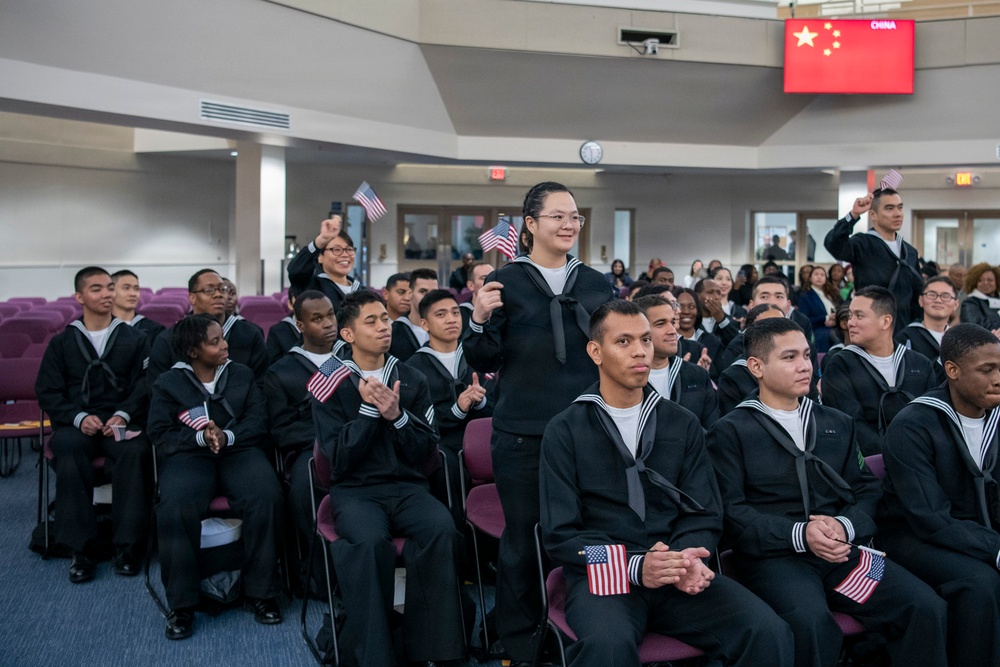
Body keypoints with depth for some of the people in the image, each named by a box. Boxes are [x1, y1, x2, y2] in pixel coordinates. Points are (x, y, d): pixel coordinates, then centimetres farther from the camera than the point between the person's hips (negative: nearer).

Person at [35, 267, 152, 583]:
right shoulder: (62, 342, 14)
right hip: (76, 423, 1)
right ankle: (81, 548, -28)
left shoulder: (135, 338, 12)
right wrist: (79, 417, -10)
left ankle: (127, 545, -24)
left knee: (135, 451, -34)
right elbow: (47, 390, 7)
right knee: (68, 450, -34)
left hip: (122, 423, 0)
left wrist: (123, 415, -15)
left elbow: (144, 385, 4)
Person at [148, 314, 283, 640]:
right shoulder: (168, 383, 8)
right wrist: (200, 437, -16)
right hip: (189, 455, -1)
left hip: (239, 451, 1)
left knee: (267, 498, -31)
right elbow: (160, 436, 1)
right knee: (174, 509, -34)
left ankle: (261, 591, -13)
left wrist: (228, 436, -14)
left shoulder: (242, 374, 14)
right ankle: (181, 604, -15)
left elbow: (258, 421, 5)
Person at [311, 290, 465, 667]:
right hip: (355, 490, -2)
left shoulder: (412, 380, 9)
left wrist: (397, 415, -12)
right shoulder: (331, 385, 2)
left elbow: (426, 454, 4)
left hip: (407, 487, 2)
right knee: (371, 541, -36)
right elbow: (340, 460, -7)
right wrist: (369, 409, -15)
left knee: (442, 530, -31)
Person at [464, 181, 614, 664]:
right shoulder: (505, 282, -1)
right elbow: (483, 360, -3)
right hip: (523, 434, -3)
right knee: (522, 538, 6)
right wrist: (480, 321, -20)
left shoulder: (596, 284, 10)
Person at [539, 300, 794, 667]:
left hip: (680, 578, 3)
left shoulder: (683, 424, 12)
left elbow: (705, 514, 8)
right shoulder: (564, 431, 1)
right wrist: (634, 566, -20)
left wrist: (687, 560, -15)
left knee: (770, 633, -21)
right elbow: (561, 533, -5)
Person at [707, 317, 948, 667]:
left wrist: (845, 526, -8)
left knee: (928, 608, -18)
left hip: (841, 551, 5)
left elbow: (867, 489, 14)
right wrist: (800, 534, -16)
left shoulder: (837, 424, 21)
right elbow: (731, 510, -5)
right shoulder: (730, 432, 4)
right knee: (813, 623, -34)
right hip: (773, 556, -4)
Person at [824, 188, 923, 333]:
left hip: (903, 332, 6)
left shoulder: (910, 252, 12)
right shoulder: (863, 245, -6)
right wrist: (853, 215, -37)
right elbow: (832, 244, -27)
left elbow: (918, 296, 19)